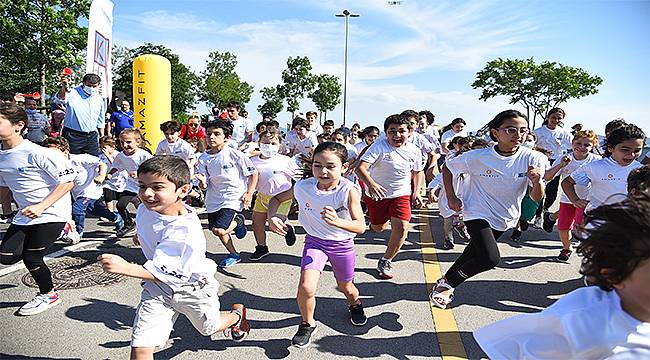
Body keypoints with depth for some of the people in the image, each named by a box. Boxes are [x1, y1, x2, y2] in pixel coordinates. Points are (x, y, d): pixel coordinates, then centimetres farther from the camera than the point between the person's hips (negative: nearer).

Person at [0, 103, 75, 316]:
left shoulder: (36, 153, -20)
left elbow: (67, 182, -19)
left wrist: (41, 206, -24)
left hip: (52, 212, -7)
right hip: (25, 214, 7)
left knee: (31, 258, -3)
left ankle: (48, 295, 23)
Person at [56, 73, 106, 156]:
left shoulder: (99, 99, 9)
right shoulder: (73, 93, -7)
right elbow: (60, 100, -30)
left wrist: (102, 137, 17)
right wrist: (63, 89, -50)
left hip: (92, 137, 4)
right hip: (73, 136, -4)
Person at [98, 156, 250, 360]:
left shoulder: (185, 230, -36)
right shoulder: (145, 209, -13)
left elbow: (166, 273, -37)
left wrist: (125, 268, -47)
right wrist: (143, 238, 26)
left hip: (193, 287, -5)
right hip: (158, 288, 5)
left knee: (209, 328, 23)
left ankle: (237, 313, 56)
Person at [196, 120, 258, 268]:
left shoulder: (235, 155, -13)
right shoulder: (204, 158, -2)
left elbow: (253, 173, -3)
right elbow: (204, 186, -1)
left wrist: (249, 193, -7)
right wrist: (202, 181, -23)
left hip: (233, 198, -5)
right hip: (214, 199, 5)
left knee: (218, 230, -17)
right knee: (219, 231, 13)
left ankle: (238, 220, 13)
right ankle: (234, 255, 36)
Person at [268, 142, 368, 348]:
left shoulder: (349, 190, -28)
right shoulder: (302, 187, -21)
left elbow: (360, 227, -31)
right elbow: (276, 199, -4)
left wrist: (337, 222, -49)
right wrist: (272, 217, -24)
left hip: (342, 244, 0)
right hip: (315, 241, 1)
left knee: (346, 287, 19)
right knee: (306, 287, -18)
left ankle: (355, 304, 58)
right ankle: (307, 323, 13)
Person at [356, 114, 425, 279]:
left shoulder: (414, 151, -4)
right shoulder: (379, 146, -20)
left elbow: (418, 172, 15)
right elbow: (360, 168, -31)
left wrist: (416, 191, 1)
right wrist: (371, 184, -49)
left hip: (401, 195, 2)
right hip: (377, 194, -1)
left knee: (402, 227, -19)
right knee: (378, 229, 16)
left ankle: (385, 262, 0)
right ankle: (384, 219, 56)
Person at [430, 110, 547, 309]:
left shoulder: (533, 159, -16)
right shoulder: (477, 157, -21)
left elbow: (537, 198, -12)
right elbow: (447, 166, -4)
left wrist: (538, 181, -33)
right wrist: (451, 197, -9)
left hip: (506, 217, 5)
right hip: (478, 213, -5)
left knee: (476, 250, 20)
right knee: (490, 259, -21)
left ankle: (447, 279, 43)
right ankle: (448, 284, 2)